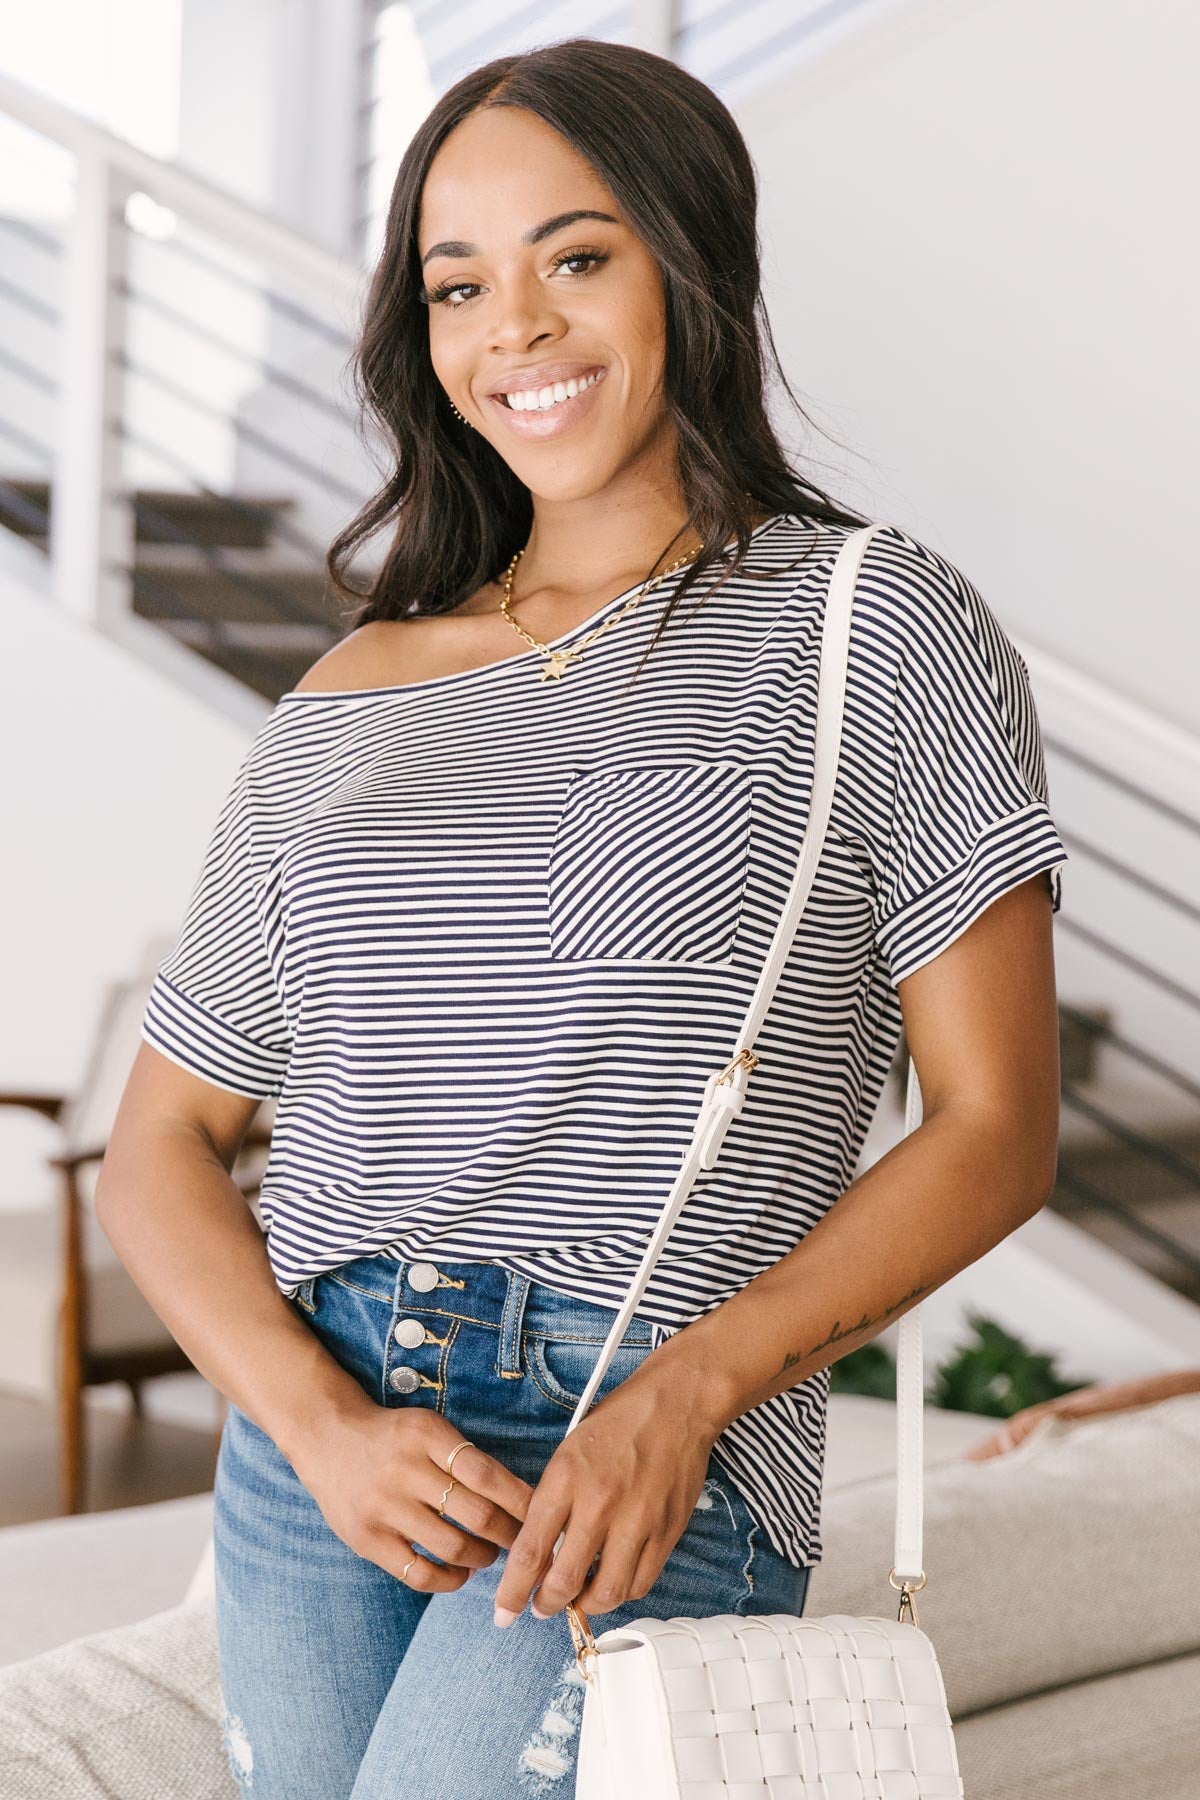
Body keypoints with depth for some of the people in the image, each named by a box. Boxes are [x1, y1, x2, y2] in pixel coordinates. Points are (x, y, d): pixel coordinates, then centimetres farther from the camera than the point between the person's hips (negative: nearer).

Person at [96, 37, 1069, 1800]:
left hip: (668, 1469, -4)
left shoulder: (878, 626, 2)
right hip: (318, 1435, 5)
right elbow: (161, 1147, 12)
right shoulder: (346, 711, 12)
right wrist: (323, 1425, -6)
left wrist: (680, 1399, -13)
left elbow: (996, 1125, -1)